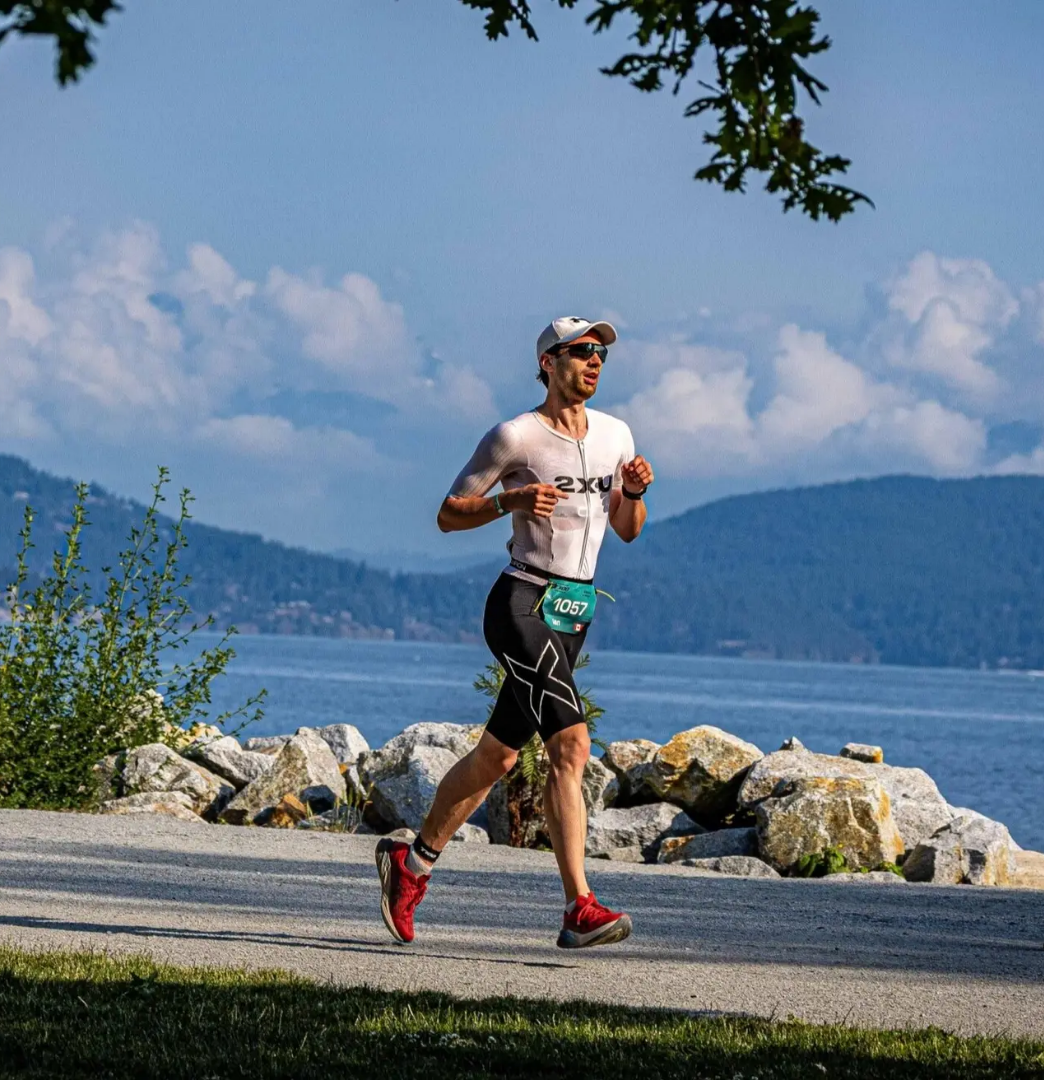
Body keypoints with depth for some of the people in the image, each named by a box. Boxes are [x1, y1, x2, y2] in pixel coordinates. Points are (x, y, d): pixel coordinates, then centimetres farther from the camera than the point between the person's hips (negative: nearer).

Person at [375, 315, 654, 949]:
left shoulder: (614, 434, 13)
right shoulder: (515, 437, -6)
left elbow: (626, 531, 20)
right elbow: (448, 515, -1)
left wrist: (635, 492, 0)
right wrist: (511, 501, -17)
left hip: (575, 613, 7)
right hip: (523, 604, -7)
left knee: (497, 757, 13)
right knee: (572, 742, -21)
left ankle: (412, 862, 32)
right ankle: (580, 910, -26)